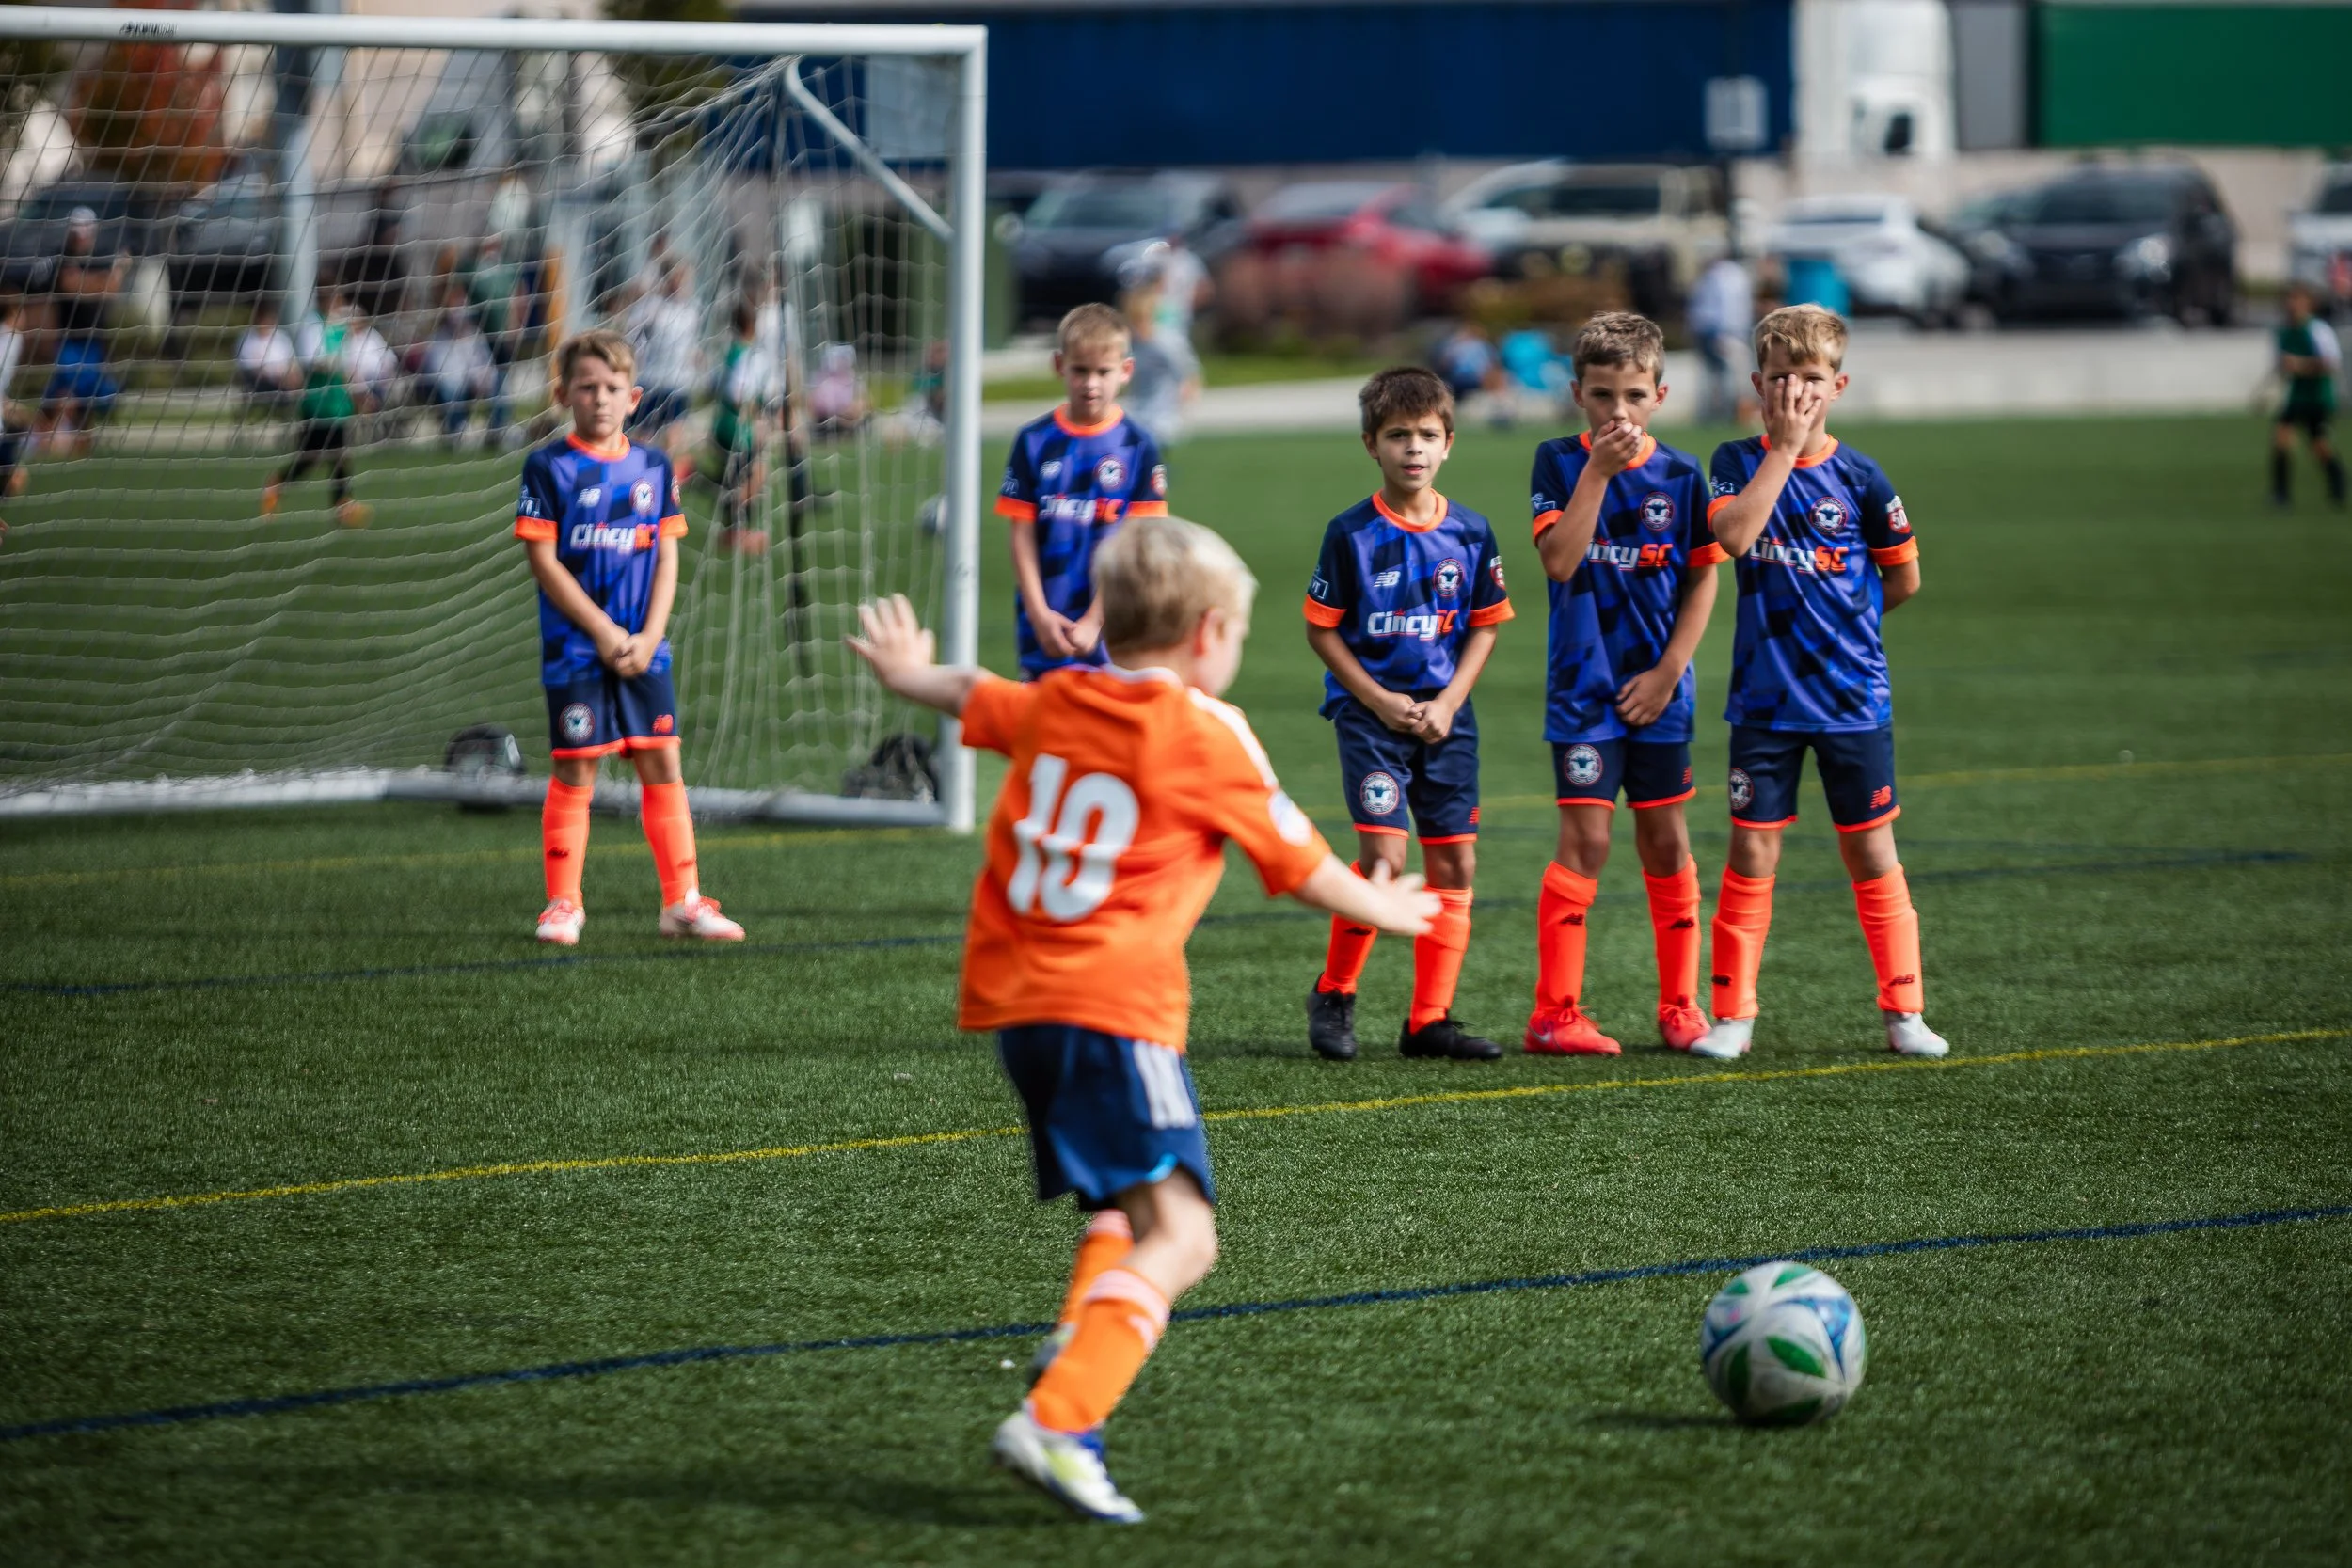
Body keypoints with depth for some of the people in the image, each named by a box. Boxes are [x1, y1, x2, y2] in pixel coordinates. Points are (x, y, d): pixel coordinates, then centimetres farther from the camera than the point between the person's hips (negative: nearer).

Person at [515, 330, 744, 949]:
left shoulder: (654, 467, 8)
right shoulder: (548, 468, -4)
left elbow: (667, 557, 8)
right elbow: (544, 560, -8)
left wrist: (649, 637, -5)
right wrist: (604, 633, -12)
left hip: (643, 648, 4)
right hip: (575, 647, -4)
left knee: (662, 765, 3)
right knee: (575, 771, -1)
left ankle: (683, 900, 7)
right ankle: (563, 903, 7)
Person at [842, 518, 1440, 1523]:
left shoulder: (1051, 703, 15)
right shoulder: (1206, 734, -2)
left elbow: (969, 697, 37)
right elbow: (1300, 867, 6)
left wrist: (907, 673, 61)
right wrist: (1381, 909, 27)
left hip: (1012, 998, 8)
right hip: (1114, 1006, -8)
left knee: (1124, 1207, 25)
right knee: (1179, 1233, -14)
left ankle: (1074, 1349, 1)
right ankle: (1055, 1422, -31)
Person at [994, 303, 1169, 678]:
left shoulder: (1137, 447, -2)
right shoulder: (1034, 442, 3)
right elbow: (1023, 535, 1)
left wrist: (1094, 622, -12)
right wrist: (1039, 614, -9)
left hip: (1111, 626, -2)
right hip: (1043, 632, 2)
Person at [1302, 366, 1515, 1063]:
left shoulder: (1469, 533, 2)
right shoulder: (1352, 533, -7)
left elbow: (1485, 626, 8)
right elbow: (1321, 629, -3)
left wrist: (1448, 703, -5)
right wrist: (1380, 702, -11)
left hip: (1445, 718, 4)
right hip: (1369, 713, -4)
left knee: (1455, 862, 2)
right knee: (1384, 855, -15)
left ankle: (1430, 1019, 10)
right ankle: (1333, 995, 4)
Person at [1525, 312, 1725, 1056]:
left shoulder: (1680, 476, 1)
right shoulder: (1558, 462, -4)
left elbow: (1702, 577, 4)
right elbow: (1559, 560, -17)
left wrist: (1669, 670, -4)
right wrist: (1598, 470, -22)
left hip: (1657, 692, 2)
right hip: (1583, 688, -2)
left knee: (1666, 841, 8)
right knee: (1586, 840, -8)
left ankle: (1679, 1006, 19)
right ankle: (1554, 1013, -4)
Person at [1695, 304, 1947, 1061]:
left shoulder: (1859, 477, -2)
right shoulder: (1737, 462, -1)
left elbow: (1903, 578, 8)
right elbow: (1734, 534, -21)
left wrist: (1838, 621, 8)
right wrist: (1786, 448, -18)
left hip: (1854, 699, 0)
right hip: (1765, 698, 0)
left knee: (1871, 855, 5)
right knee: (1752, 854, 0)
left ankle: (1903, 1011, 12)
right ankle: (1732, 1014, 8)